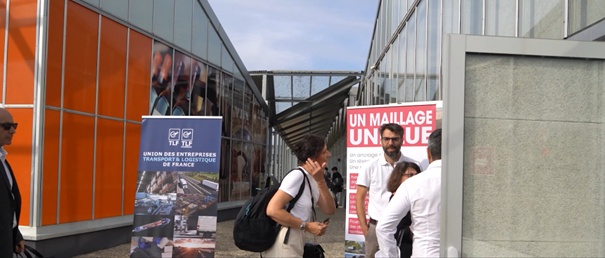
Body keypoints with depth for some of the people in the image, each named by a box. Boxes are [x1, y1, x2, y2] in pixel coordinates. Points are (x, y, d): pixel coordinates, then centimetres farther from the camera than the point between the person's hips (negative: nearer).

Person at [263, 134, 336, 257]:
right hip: (285, 243, -9)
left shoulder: (311, 178, 8)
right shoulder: (297, 176, -19)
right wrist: (307, 226, -22)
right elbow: (272, 210, -27)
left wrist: (320, 180, -14)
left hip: (296, 241, 9)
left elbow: (329, 210, -2)